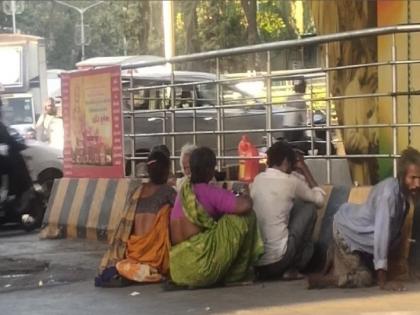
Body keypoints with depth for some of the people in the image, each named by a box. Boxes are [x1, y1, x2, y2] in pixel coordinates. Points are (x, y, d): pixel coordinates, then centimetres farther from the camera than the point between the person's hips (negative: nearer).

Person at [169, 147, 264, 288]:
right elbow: (244, 206, -18)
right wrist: (246, 199, 6)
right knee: (244, 215, -2)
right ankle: (237, 273, 4)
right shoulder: (210, 192, -7)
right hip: (200, 267, -8)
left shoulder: (183, 192, 15)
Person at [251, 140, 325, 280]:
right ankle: (294, 266, 13)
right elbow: (319, 199, 13)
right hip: (277, 260, -6)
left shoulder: (257, 179, 9)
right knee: (309, 207, 12)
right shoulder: (290, 181, -4)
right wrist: (304, 169, 19)